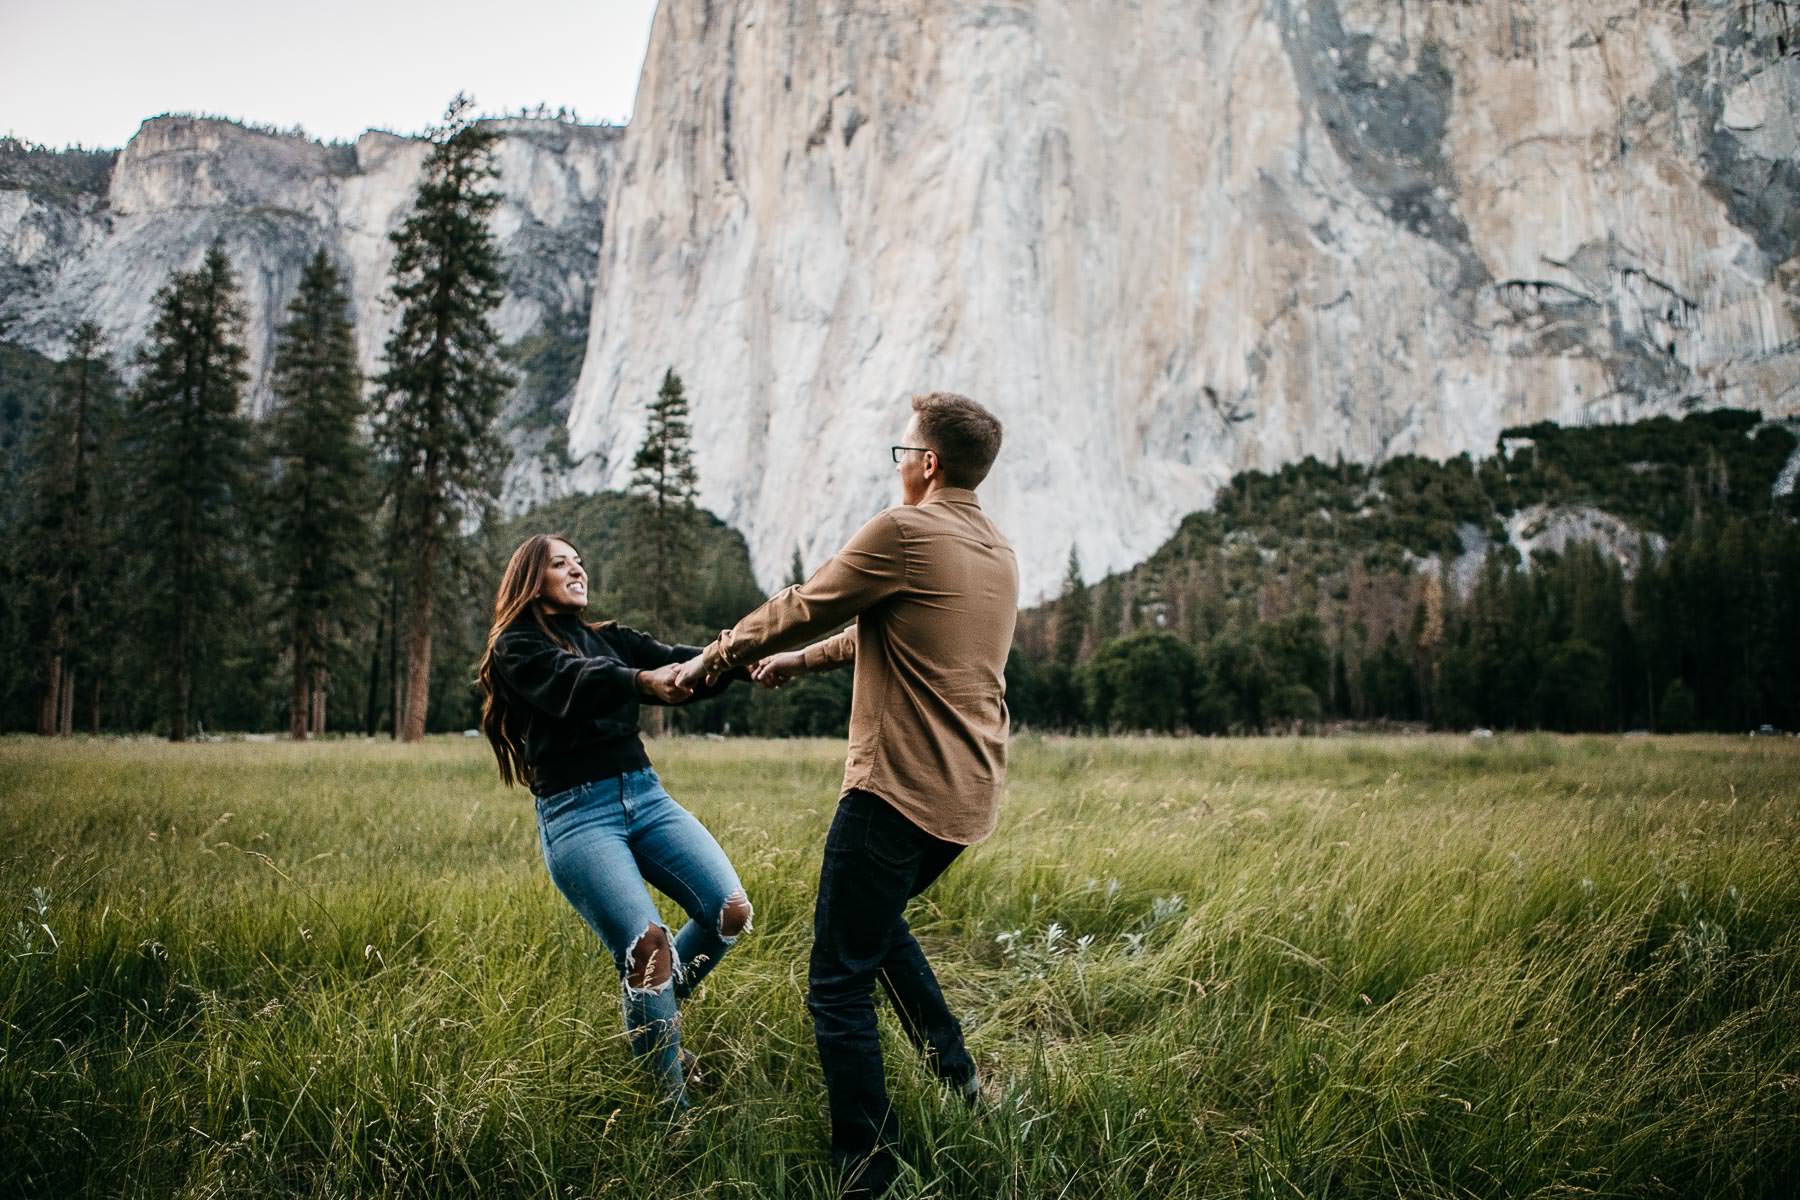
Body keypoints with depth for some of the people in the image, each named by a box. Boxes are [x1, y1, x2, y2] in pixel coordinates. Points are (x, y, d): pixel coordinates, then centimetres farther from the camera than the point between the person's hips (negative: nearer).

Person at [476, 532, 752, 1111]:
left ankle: (652, 1019, 17)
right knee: (647, 943, -21)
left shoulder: (609, 639, 20)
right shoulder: (515, 648, 3)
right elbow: (575, 682, -19)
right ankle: (673, 1105, -5)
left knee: (731, 911, -9)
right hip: (576, 813, -6)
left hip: (646, 796, 6)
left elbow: (679, 664, 4)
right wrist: (643, 681, -38)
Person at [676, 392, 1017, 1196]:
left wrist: (714, 658, 13)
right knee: (877, 920, 31)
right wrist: (801, 661, 34)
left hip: (900, 790, -9)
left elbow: (801, 609, -3)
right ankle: (959, 1081, 30)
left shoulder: (904, 533, -12)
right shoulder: (998, 555, 13)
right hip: (968, 797, 9)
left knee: (840, 984, 0)